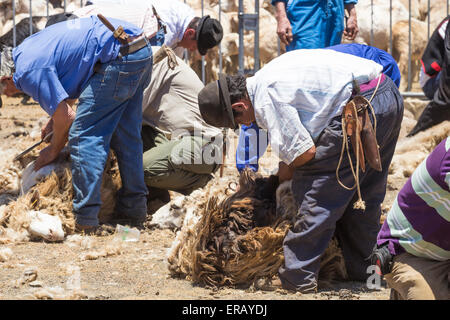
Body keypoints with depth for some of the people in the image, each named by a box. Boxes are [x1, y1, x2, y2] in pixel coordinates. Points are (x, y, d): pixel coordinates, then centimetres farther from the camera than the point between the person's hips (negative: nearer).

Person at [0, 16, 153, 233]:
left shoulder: (29, 71, -9)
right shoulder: (26, 50, 22)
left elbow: (66, 118, -6)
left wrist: (54, 150, 13)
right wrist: (54, 120, 34)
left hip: (118, 56, -10)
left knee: (84, 136, -6)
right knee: (126, 136, 17)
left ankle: (85, 220, -9)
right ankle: (134, 209, 22)